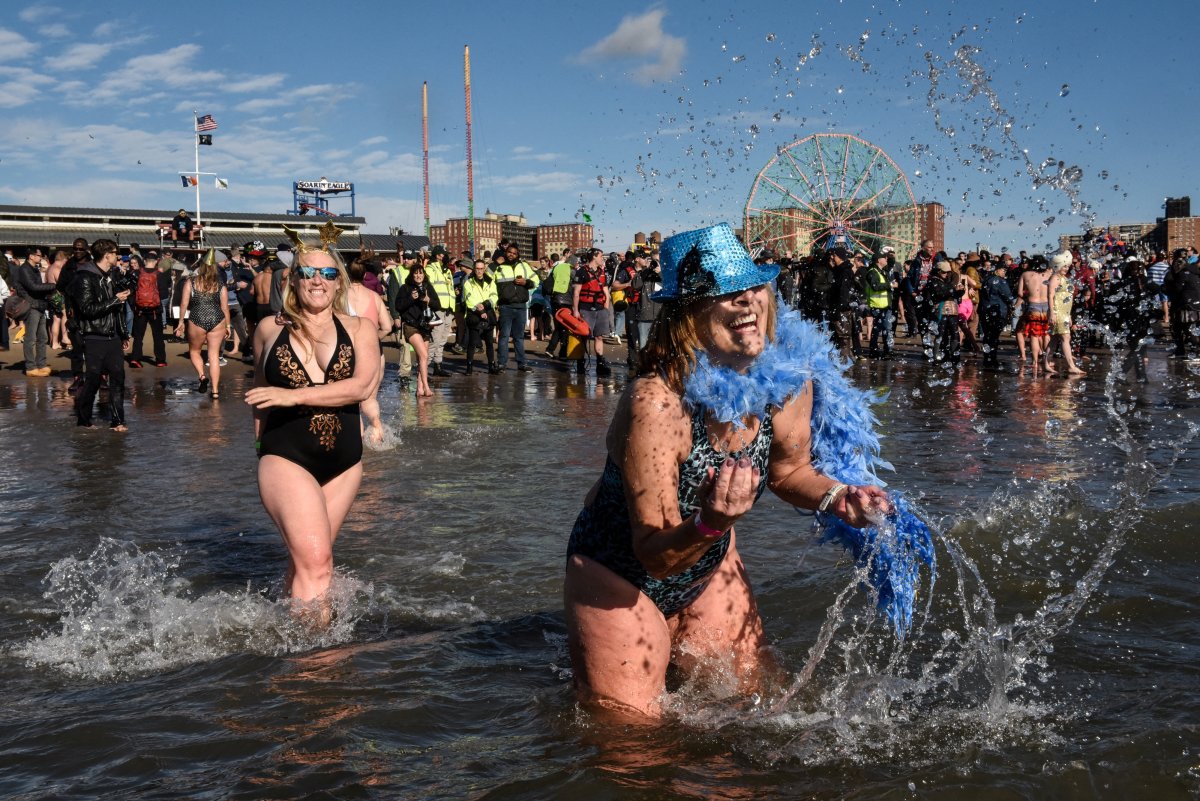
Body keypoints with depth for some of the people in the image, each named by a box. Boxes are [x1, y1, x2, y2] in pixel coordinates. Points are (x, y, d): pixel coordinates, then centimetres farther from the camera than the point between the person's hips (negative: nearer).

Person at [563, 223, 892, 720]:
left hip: (709, 566, 6)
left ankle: (679, 660, 44)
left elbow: (787, 470, 5)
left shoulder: (787, 380, -16)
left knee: (755, 696, 19)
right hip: (620, 574, -6)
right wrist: (710, 523, -50)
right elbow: (655, 555, -30)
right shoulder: (655, 405, -35)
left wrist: (837, 498, -15)